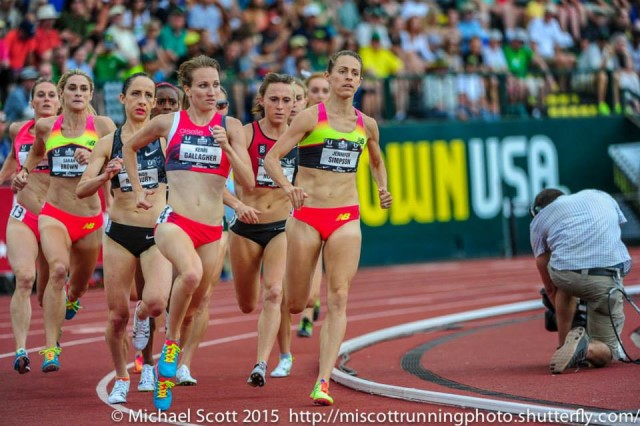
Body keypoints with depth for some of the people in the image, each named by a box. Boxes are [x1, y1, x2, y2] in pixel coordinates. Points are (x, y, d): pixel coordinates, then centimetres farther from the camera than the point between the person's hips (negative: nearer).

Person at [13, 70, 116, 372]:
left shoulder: (102, 126, -3)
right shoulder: (45, 126, 3)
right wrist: (24, 172, 10)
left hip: (90, 218, 1)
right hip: (54, 214, -1)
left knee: (79, 285, 17)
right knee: (58, 269, -29)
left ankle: (70, 299, 59)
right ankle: (51, 347, -27)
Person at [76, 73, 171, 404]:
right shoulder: (108, 143, 2)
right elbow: (81, 190, -2)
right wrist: (105, 176, -20)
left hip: (157, 233, -1)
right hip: (120, 233, 1)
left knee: (156, 302, -25)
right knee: (117, 315, 2)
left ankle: (142, 317, 12)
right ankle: (121, 380, 25)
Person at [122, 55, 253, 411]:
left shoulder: (230, 127, 5)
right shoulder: (168, 123, 4)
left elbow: (248, 182, -2)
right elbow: (130, 147, 23)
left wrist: (226, 146, -15)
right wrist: (138, 189, 16)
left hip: (212, 230, 3)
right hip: (174, 221, -3)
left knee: (194, 305, 7)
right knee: (191, 273, -33)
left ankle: (166, 376, 26)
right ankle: (171, 341, -11)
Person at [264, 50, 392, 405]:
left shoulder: (367, 125, 8)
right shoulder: (311, 117, -4)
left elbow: (377, 162, 27)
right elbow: (272, 158, -8)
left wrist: (383, 189, 8)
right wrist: (287, 187, -26)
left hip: (346, 219, 2)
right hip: (306, 215, -2)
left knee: (338, 299, -11)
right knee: (294, 304, 3)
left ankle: (323, 382, -14)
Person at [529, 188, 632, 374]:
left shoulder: (539, 220, 24)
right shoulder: (601, 196, 30)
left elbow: (549, 287, 25)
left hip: (565, 274, 0)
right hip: (608, 276, 1)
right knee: (603, 354, 14)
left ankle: (564, 347, 21)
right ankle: (586, 348, -20)